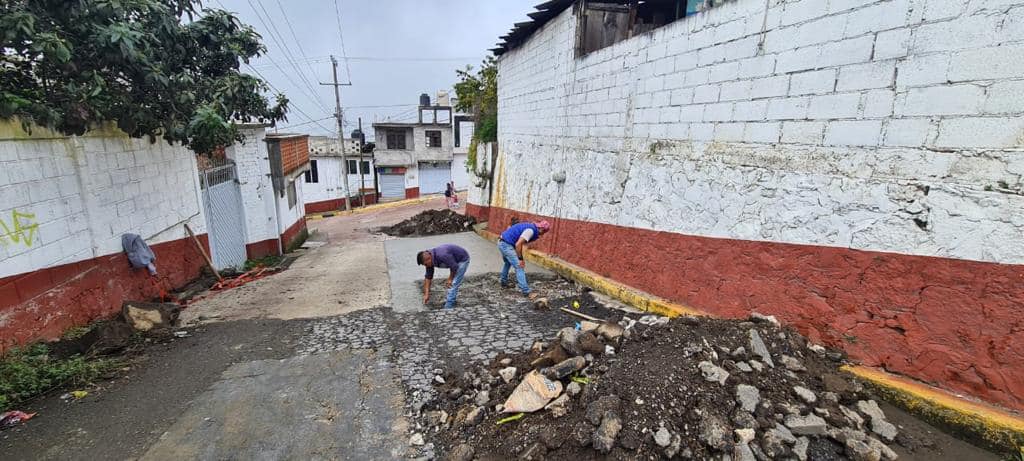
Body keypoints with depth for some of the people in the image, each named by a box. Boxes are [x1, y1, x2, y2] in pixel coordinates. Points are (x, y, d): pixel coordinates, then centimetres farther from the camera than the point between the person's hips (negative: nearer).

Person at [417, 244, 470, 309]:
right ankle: (451, 299, 36)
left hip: (462, 259, -9)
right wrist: (426, 294, -4)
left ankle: (448, 308, -6)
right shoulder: (429, 257, -10)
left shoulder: (442, 255, -37)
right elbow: (428, 277, -3)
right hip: (455, 260, 9)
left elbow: (454, 267, -27)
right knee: (452, 283, 19)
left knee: (453, 283, -11)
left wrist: (450, 279, -12)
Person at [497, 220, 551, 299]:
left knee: (508, 263, 31)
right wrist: (520, 259, -13)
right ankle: (526, 292, -6)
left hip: (502, 243, 10)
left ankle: (504, 282, 47)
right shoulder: (531, 230, -16)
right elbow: (518, 244, -23)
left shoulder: (530, 226, 14)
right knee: (519, 267, -7)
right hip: (506, 245, -10)